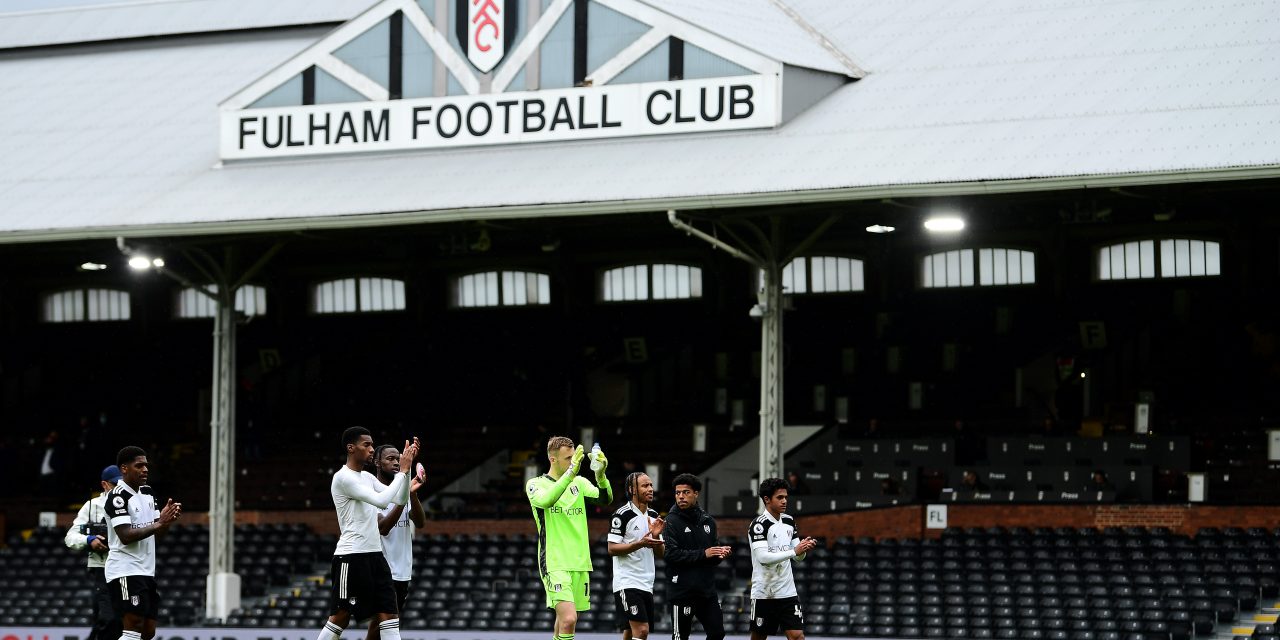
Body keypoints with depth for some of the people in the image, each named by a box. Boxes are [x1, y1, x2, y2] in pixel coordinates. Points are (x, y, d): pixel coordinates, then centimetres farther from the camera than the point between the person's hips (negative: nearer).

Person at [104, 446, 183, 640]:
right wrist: (159, 524, -23)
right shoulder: (118, 495, -12)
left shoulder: (147, 492, 15)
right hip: (125, 571, -9)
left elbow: (157, 532, 14)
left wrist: (168, 519, -6)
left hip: (146, 571, 9)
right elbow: (126, 536, -20)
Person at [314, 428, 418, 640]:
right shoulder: (343, 477, -12)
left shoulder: (367, 477, 16)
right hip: (351, 557, -8)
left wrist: (407, 466, 5)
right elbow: (381, 500, -21)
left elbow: (400, 499, 15)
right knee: (339, 619, -4)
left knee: (389, 615, 1)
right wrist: (402, 470, -14)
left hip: (375, 555, 8)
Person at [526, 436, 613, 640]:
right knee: (568, 619, -20)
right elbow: (546, 500, -24)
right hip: (555, 564, -5)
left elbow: (605, 500, -5)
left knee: (565, 620, 10)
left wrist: (601, 475, -24)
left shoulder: (579, 483, 11)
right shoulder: (536, 484, -1)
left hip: (580, 563, 5)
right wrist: (570, 473, -32)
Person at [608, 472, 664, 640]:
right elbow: (612, 549, -13)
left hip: (647, 585, 8)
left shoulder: (653, 516, 15)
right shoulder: (622, 515, -9)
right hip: (627, 582, -8)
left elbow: (660, 552, 18)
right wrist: (640, 543, -22)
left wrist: (656, 536, -3)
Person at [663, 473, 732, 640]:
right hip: (682, 591, -6)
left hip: (707, 589, 6)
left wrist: (721, 554, -1)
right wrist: (703, 554, -19)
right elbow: (671, 554, -17)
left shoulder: (708, 520, 13)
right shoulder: (672, 521, -6)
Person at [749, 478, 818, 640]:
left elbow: (798, 557, 12)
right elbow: (763, 557, -25)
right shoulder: (758, 525, -12)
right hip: (764, 594, -5)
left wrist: (805, 548, -10)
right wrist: (794, 551, -30)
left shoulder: (789, 521, 9)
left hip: (787, 592, 5)